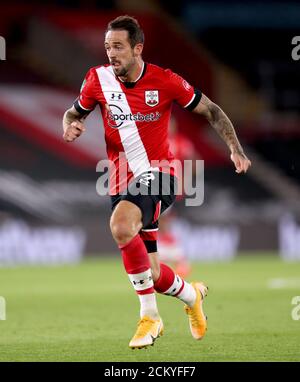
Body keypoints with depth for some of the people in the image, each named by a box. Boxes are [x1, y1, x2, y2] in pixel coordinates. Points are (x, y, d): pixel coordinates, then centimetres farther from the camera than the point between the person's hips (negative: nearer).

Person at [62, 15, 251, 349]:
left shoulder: (164, 81, -8)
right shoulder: (98, 79, -1)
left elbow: (210, 110, 4)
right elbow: (73, 113, 16)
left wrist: (236, 150, -7)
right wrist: (70, 126, -8)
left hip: (156, 174, -4)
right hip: (122, 181, 4)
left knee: (120, 225, -35)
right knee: (152, 274, 3)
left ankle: (149, 316, -20)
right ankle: (191, 294, 39)